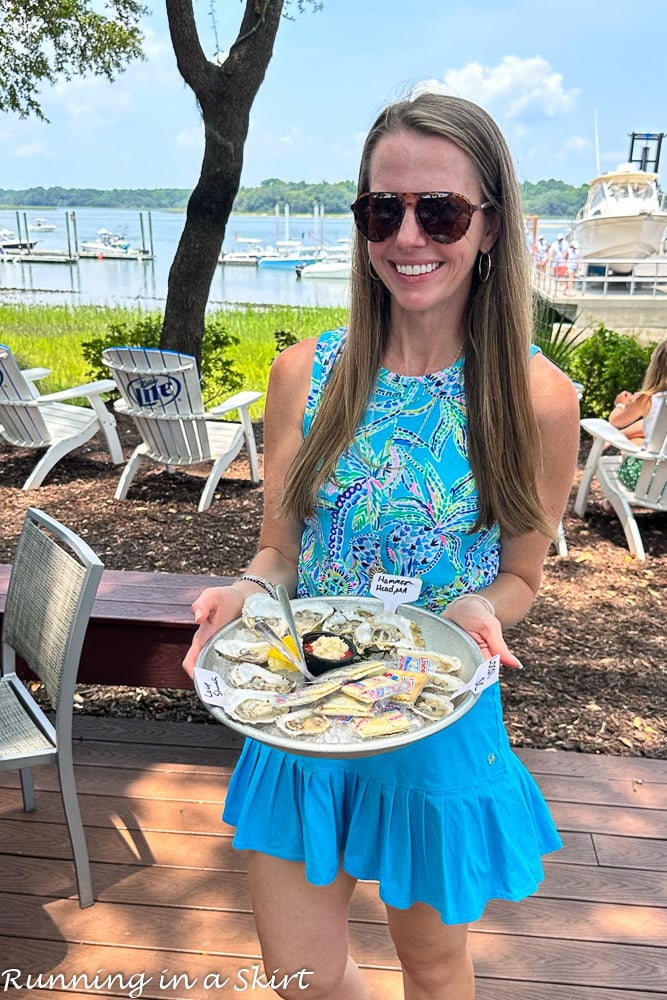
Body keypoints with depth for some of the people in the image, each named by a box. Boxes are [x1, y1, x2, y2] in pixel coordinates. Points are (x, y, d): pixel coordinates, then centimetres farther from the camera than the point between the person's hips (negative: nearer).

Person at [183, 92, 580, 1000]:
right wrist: (246, 593, -21)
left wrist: (476, 609, -22)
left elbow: (520, 576, 0)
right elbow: (279, 552, 1)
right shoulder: (305, 373, -7)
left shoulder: (539, 398, -13)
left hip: (443, 726, -1)